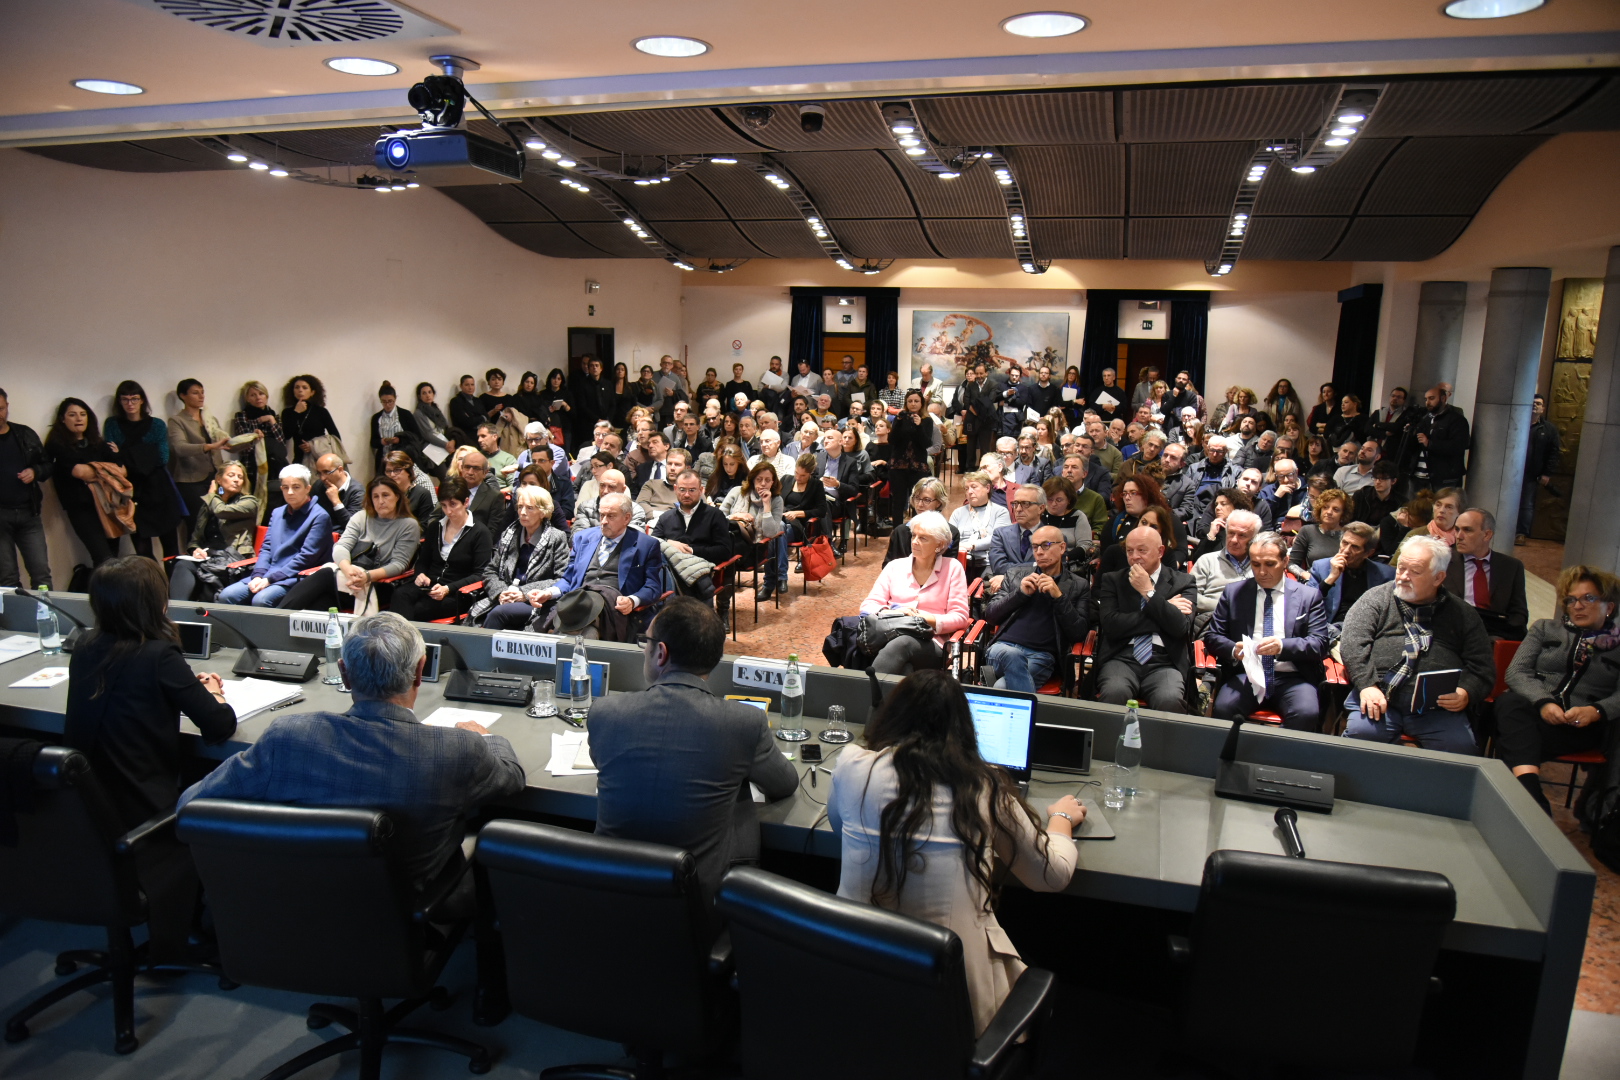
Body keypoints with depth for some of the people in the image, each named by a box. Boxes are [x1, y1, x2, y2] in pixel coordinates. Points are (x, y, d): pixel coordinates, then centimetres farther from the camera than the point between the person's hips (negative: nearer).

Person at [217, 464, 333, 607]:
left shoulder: (319, 517, -5)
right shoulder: (277, 513, 20)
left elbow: (306, 557, -12)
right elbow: (266, 548, 16)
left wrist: (270, 579, -15)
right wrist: (258, 576, -4)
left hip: (294, 578, -7)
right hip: (268, 575, 7)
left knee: (261, 600, -32)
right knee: (227, 595, -14)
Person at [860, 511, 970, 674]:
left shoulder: (952, 568, 11)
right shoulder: (896, 566, 19)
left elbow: (960, 617, 4)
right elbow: (868, 605, 12)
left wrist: (924, 618, -11)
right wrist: (891, 613, -10)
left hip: (931, 644, -2)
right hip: (891, 635, 2)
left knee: (901, 644, -40)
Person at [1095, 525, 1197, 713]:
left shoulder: (1183, 582, 12)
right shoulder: (1112, 580, 12)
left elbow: (1180, 627, -3)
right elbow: (1111, 625, -4)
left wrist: (1149, 592, -4)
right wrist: (1165, 607, -1)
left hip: (1165, 663, 0)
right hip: (1122, 658, 0)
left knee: (1170, 700, -33)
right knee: (1115, 692, -34)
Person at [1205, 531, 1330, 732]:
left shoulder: (1309, 596, 10)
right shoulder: (1233, 592, 12)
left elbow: (1320, 644, 2)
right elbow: (1212, 636, 9)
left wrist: (1283, 646, -18)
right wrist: (1233, 650, -14)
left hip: (1292, 678, 0)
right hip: (1246, 674, 0)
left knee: (1307, 714, -32)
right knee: (1223, 709, -31)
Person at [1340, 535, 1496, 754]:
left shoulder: (1463, 614, 17)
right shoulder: (1376, 599, 12)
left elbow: (1482, 666, 15)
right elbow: (1352, 642, 0)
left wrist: (1466, 693, -6)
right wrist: (1367, 685, -13)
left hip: (1438, 709, 1)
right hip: (1381, 699, -1)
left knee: (1460, 746, -26)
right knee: (1360, 732, -29)